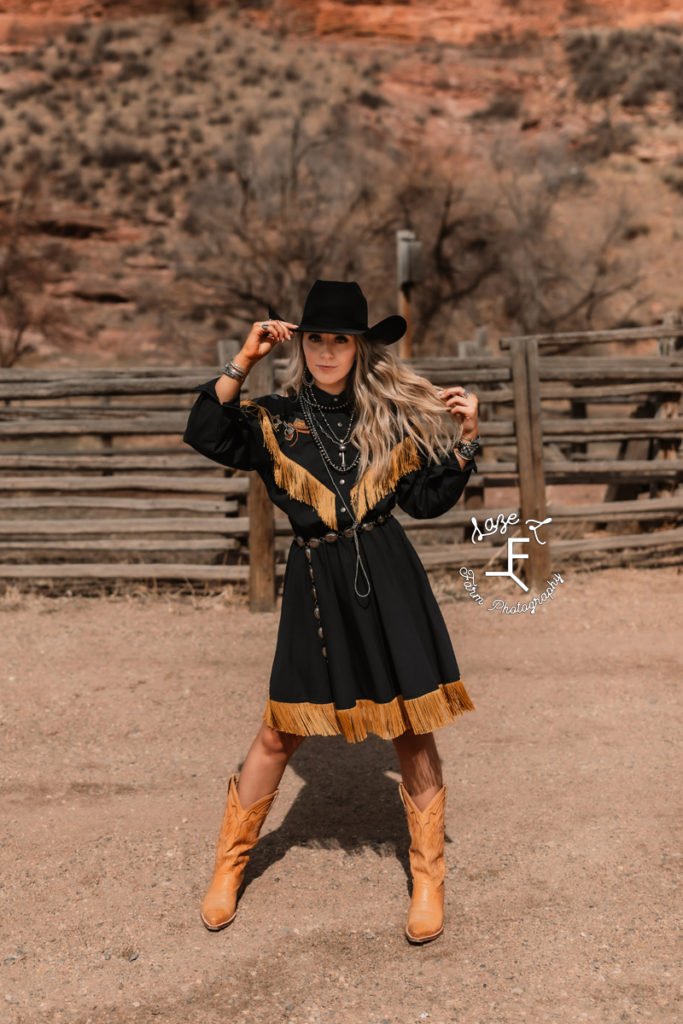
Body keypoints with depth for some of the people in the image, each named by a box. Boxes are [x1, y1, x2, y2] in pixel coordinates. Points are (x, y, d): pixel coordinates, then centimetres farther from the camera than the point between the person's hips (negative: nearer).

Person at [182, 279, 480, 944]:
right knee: (280, 732, 6)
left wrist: (463, 442, -1)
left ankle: (428, 878, 23)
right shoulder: (276, 419, 4)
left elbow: (426, 500, 11)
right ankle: (229, 864, 27)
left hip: (388, 580, 1)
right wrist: (243, 361, -14)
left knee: (412, 730, 5)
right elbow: (205, 435, -12)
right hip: (315, 588, 0)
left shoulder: (393, 415, 7)